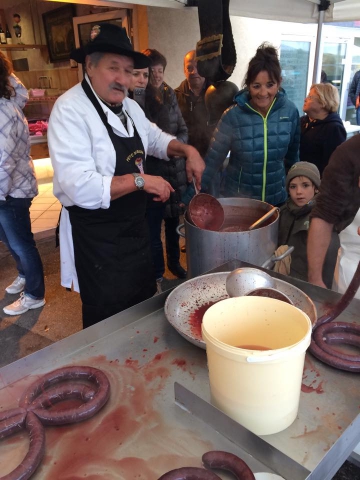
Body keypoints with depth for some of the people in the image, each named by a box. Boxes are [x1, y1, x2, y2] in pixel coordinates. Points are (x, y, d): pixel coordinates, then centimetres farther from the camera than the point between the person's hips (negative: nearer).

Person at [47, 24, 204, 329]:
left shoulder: (129, 106, 5)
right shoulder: (70, 110, -21)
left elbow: (154, 138, 22)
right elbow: (80, 187, -30)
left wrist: (187, 150, 2)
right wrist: (139, 180, -27)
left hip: (135, 226, 9)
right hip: (96, 237, -8)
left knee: (144, 305, 25)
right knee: (110, 322, 10)